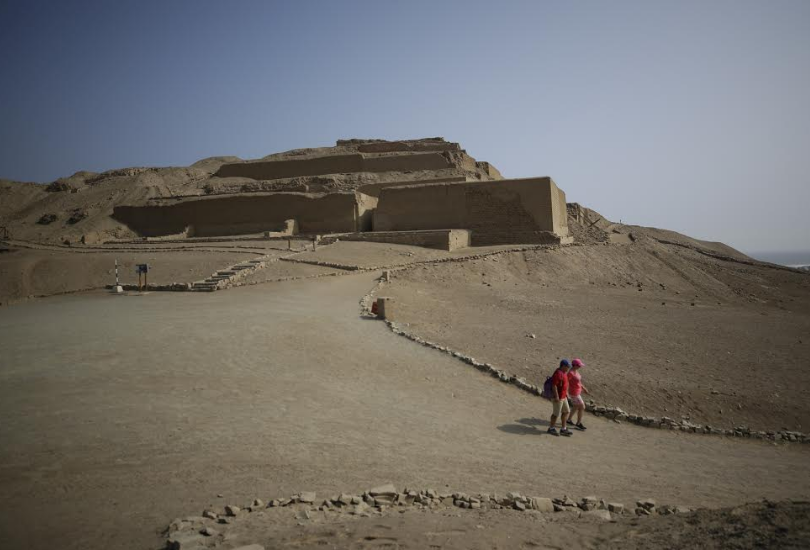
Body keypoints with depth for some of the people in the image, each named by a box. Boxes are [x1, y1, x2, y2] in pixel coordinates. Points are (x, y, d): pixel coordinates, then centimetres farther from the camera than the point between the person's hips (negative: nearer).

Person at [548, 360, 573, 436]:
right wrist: (556, 397, -25)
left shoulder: (564, 372, 9)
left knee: (566, 411, 14)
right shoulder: (558, 373, -23)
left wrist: (566, 393, 21)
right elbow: (554, 385, -25)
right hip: (558, 397, -10)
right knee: (556, 413, 2)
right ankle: (551, 428, 18)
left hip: (563, 397, 10)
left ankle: (563, 429, 22)